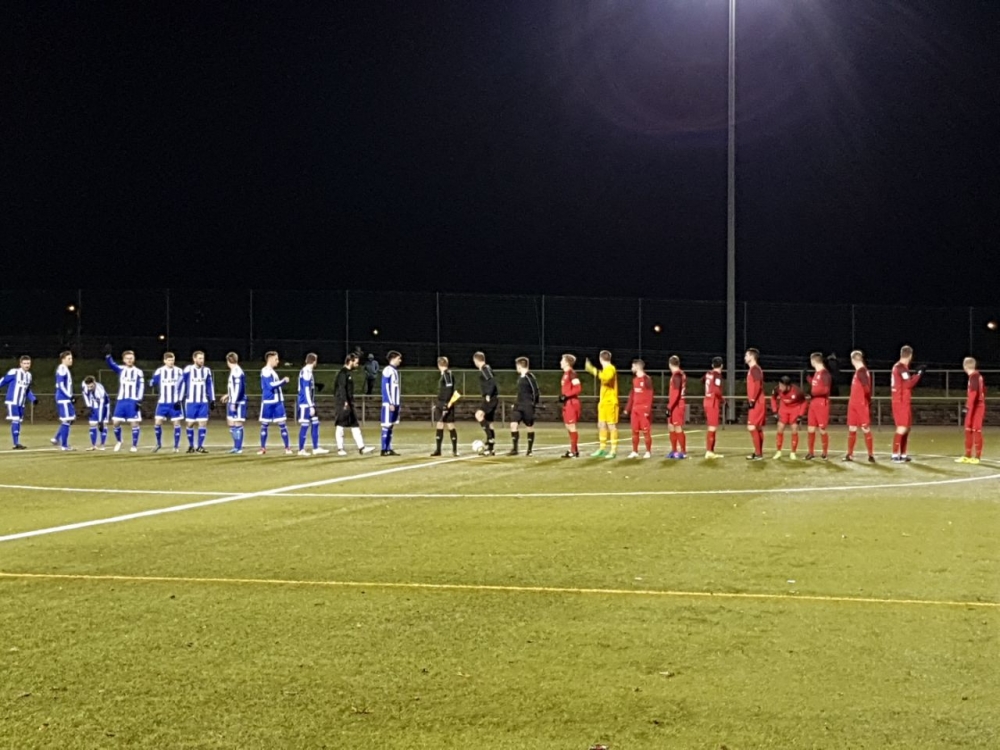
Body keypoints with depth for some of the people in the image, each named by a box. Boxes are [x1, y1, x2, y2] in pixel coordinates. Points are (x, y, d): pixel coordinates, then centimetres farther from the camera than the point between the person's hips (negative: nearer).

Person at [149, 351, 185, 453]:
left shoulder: (179, 371, -1)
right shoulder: (159, 371, 1)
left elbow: (182, 386, -1)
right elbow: (152, 384, 0)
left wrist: (179, 400, -9)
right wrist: (152, 382, -25)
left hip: (175, 402, -1)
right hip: (163, 402, 1)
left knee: (176, 423, -2)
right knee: (157, 422, -5)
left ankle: (176, 446, 9)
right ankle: (159, 444, 14)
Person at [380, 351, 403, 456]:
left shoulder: (395, 370, 15)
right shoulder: (387, 370, -11)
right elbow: (385, 387, -15)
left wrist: (399, 402, 16)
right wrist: (390, 403, -19)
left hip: (395, 403, 9)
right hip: (389, 403, -9)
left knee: (391, 426, 10)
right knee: (386, 426, -6)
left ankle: (389, 449, 14)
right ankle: (384, 450, -5)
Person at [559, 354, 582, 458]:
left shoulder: (571, 373, -14)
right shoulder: (566, 374, 15)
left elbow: (578, 388, -20)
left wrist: (566, 395, -21)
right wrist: (562, 396, 6)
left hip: (572, 403, -10)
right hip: (567, 403, 10)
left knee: (571, 426, -6)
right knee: (568, 427, 13)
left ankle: (574, 451, -2)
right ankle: (574, 449, 19)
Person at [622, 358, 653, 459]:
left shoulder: (647, 379, -9)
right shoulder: (634, 379, 14)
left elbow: (650, 395, -12)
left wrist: (648, 410, -17)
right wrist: (627, 409, 16)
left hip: (644, 409, -7)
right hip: (635, 409, 7)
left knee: (646, 431, -3)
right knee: (635, 431, 7)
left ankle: (648, 452, 4)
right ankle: (635, 452, 13)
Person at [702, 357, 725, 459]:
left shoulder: (708, 373, 9)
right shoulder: (717, 375, -15)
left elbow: (702, 380, 32)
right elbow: (717, 390, -25)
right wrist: (722, 399, -10)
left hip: (707, 401, 9)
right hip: (714, 403, -9)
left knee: (711, 427, 15)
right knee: (713, 427, -8)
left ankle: (710, 450, 20)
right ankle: (709, 451, -10)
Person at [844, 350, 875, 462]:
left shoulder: (862, 371, -15)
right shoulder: (857, 371, 13)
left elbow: (867, 389, -21)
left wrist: (867, 401, -7)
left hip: (862, 405, -9)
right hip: (853, 404, 9)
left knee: (866, 429, -5)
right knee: (851, 429, 11)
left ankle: (871, 455, -2)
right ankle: (850, 455, 16)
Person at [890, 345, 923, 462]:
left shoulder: (898, 367, 14)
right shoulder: (901, 368, -15)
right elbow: (909, 384, -20)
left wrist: (914, 376, 16)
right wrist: (919, 375, -11)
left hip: (904, 402, 10)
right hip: (901, 403, -10)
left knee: (906, 428, 13)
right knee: (902, 428, -12)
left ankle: (903, 455, 16)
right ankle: (895, 455, -13)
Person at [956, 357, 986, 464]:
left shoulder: (973, 376, -14)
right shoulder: (978, 375, 14)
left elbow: (973, 393, -22)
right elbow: (983, 391, 19)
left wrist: (968, 406, -24)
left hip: (976, 407, -10)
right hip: (978, 406, 10)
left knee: (976, 431, -5)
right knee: (968, 430, 13)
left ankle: (977, 457, -2)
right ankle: (968, 456, 19)